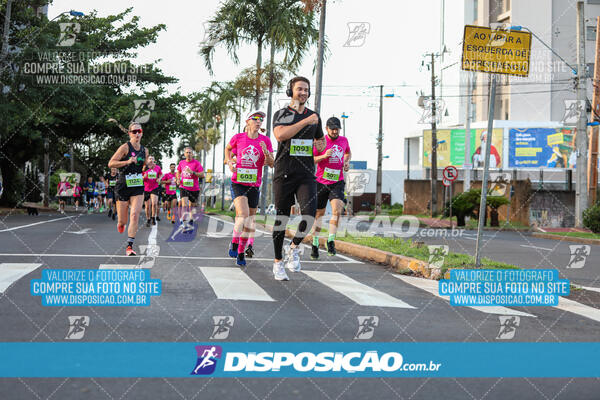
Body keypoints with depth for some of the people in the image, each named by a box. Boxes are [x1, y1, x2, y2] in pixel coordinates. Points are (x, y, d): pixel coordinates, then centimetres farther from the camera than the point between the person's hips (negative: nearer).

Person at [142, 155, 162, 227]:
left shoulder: (157, 167, 2)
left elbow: (161, 174, 21)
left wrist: (159, 179, 0)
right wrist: (144, 177, -18)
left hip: (154, 188, 0)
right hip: (146, 189, 0)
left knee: (154, 203, -19)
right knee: (147, 206, 5)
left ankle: (153, 218, -1)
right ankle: (148, 219, 22)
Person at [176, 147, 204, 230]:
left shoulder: (196, 163, -7)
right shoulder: (181, 163, 5)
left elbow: (202, 174, -12)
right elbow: (178, 172, 24)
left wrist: (192, 172, -24)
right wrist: (178, 178, 5)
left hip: (194, 188, -1)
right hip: (184, 187, 1)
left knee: (192, 205, 13)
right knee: (184, 203, -19)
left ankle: (191, 221, 32)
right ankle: (184, 222, -26)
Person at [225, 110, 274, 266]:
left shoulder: (265, 141, 1)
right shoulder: (238, 137, -1)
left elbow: (271, 164, 0)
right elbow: (228, 149, 19)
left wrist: (266, 152, -19)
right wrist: (229, 162, 2)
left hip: (254, 185, 3)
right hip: (238, 183, -3)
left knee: (249, 220, 7)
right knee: (243, 214, -23)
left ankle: (241, 253, 21)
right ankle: (234, 243, -1)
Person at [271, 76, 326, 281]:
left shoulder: (314, 116, 14)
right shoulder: (281, 114, 2)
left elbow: (322, 141, 27)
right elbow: (280, 135, -19)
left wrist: (321, 145, 2)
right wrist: (306, 121, -20)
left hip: (306, 174, 2)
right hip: (284, 173, -2)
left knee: (309, 215, -16)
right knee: (282, 218, 3)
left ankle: (294, 248, 11)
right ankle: (278, 262, 17)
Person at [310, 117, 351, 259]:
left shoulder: (344, 140, 7)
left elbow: (348, 152, 29)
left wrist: (347, 161, 9)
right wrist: (323, 156, -21)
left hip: (337, 182, 2)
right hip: (321, 182, -2)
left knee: (337, 210, -21)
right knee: (319, 213, 7)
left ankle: (331, 240, -13)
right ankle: (315, 244, 19)